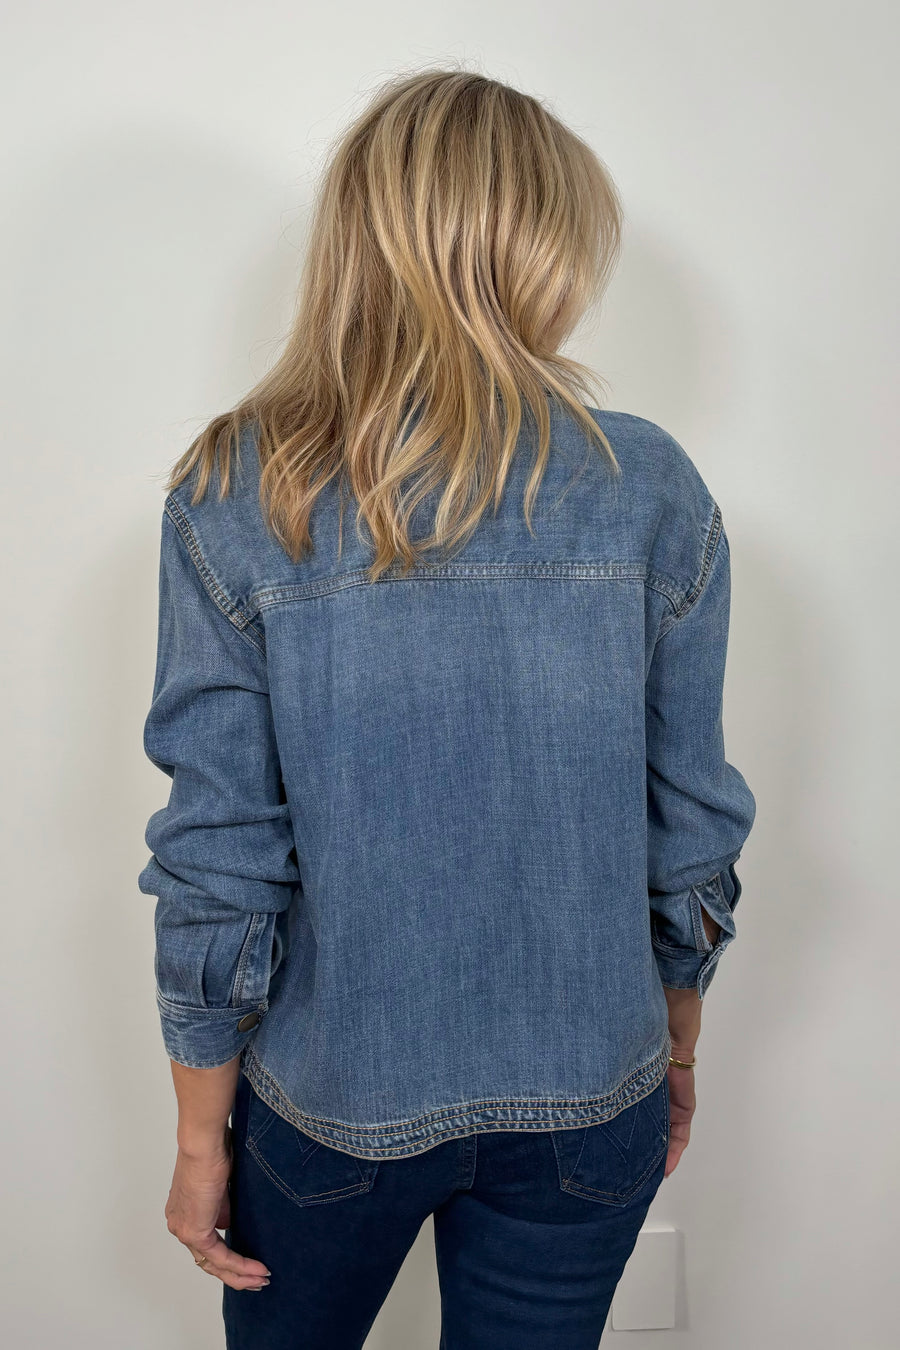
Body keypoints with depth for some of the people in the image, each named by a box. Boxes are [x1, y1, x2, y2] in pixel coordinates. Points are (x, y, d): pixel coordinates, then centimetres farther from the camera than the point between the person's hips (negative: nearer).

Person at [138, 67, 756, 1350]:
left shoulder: (235, 497, -15)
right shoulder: (654, 490, -12)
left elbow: (222, 861, -13)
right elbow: (691, 829, -5)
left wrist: (201, 1136, 2)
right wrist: (678, 1050, 13)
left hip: (333, 1099, 0)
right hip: (588, 1099, 1)